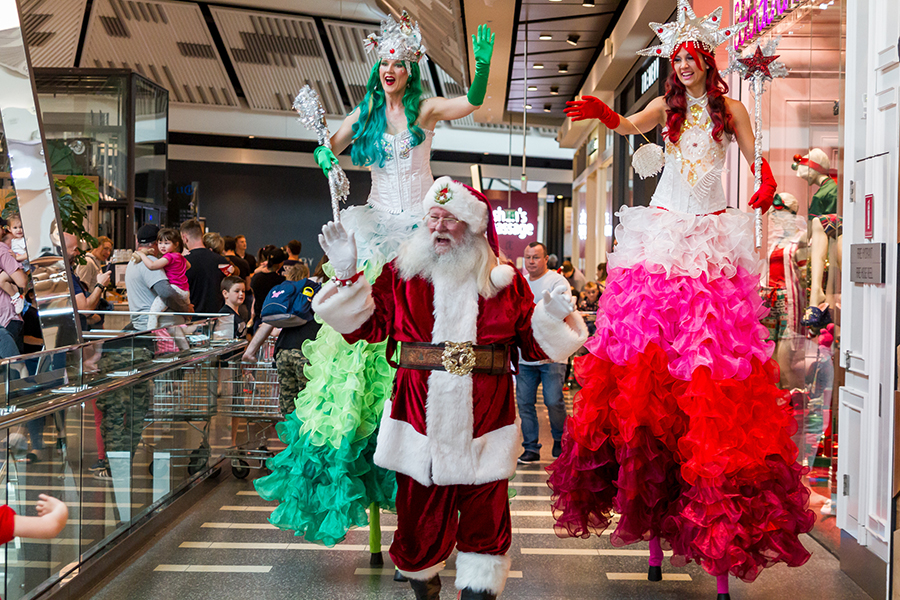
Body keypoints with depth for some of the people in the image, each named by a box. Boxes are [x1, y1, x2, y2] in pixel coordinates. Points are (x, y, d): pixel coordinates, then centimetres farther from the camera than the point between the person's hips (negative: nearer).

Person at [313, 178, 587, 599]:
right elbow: (365, 325, 4)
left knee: (485, 518, 4)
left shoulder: (505, 280, 4)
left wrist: (551, 316, -12)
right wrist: (348, 275, -5)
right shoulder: (401, 272, 5)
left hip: (486, 423, 0)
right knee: (419, 516, 10)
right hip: (419, 418, 1)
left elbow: (534, 346, 7)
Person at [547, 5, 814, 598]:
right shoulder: (667, 106, 13)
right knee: (648, 349, -4)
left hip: (713, 236, -1)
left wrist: (766, 184, -16)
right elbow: (632, 125, -3)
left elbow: (756, 158, 4)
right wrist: (606, 116, -23)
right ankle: (651, 504, 4)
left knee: (714, 351, -8)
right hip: (664, 228, 2)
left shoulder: (729, 108, 10)